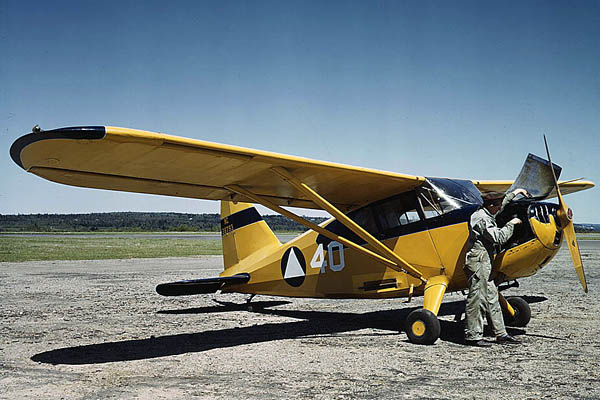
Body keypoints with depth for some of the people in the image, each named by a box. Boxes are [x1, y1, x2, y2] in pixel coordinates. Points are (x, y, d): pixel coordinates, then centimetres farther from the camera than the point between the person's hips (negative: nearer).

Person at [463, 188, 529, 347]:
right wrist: (511, 224, -9)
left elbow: (502, 203, 35)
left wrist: (515, 192, 39)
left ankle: (501, 334, 18)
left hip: (485, 263, 11)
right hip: (477, 261, -11)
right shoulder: (482, 218, -17)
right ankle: (472, 336, 0)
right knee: (477, 298, -6)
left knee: (492, 298, 12)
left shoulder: (486, 214, 14)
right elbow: (499, 237, -22)